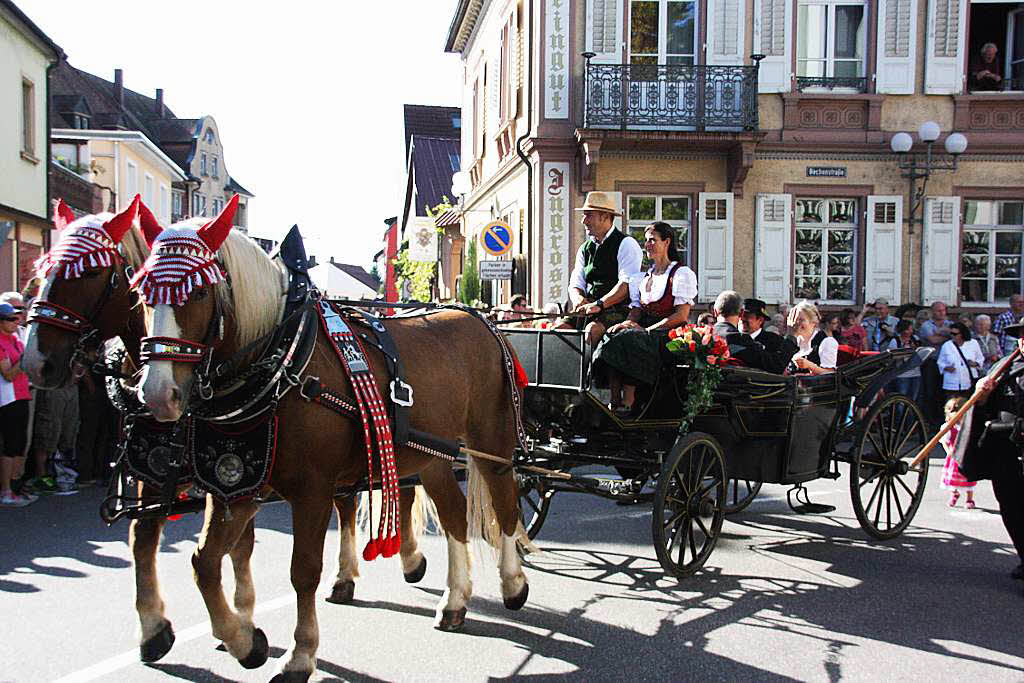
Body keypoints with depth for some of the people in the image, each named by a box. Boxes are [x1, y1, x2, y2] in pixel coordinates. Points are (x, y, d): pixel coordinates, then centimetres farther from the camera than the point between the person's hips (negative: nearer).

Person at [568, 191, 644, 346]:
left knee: (593, 329, -34)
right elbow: (575, 285, 15)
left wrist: (599, 304, -25)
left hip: (619, 311, -6)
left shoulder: (626, 244, -3)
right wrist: (579, 299, -10)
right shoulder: (584, 249, 19)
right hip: (589, 311, 6)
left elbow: (627, 284, -15)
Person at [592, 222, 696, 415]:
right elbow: (636, 310, 14)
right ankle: (614, 402, -29)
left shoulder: (682, 274, 0)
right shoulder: (643, 277, 22)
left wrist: (648, 329, -16)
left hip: (667, 334, -6)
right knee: (611, 336, -24)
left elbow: (681, 315, -10)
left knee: (626, 340, -32)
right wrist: (629, 322, -10)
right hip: (645, 331, 6)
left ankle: (627, 403, -31)